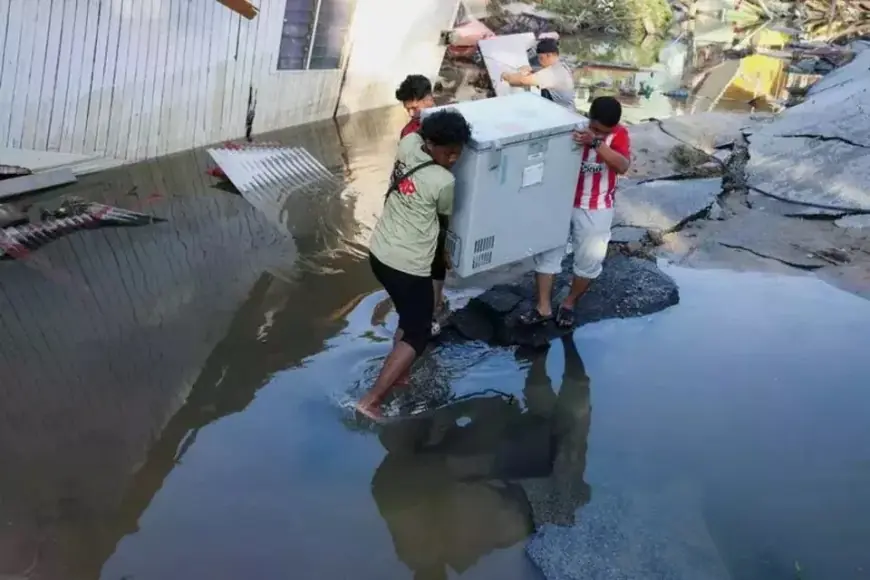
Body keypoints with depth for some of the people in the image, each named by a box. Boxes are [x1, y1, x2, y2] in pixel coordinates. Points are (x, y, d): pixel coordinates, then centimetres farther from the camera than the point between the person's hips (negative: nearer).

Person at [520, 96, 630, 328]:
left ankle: (569, 303, 27)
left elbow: (623, 166, -29)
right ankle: (544, 307, 12)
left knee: (590, 258, 5)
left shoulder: (619, 134, -11)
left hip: (595, 209, -1)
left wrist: (596, 143, -40)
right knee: (547, 250, 1)